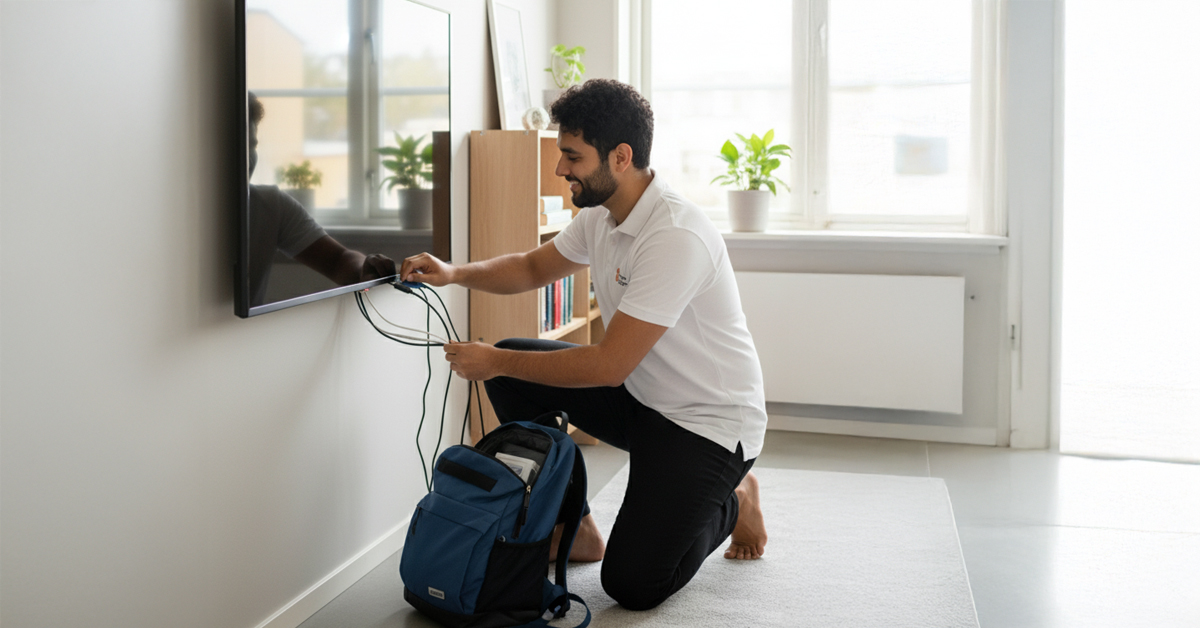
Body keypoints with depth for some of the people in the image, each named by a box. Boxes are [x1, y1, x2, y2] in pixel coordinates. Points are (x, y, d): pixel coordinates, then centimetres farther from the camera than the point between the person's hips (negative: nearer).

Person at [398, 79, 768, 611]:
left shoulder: (675, 238, -30)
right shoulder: (601, 214, 0)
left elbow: (608, 366, -29)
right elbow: (533, 268, 17)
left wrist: (495, 362, -20)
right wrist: (453, 273, -2)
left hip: (708, 421, -8)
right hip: (638, 394, 9)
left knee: (632, 585, -17)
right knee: (514, 370, -4)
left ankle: (731, 500, 13)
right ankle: (574, 528, 9)